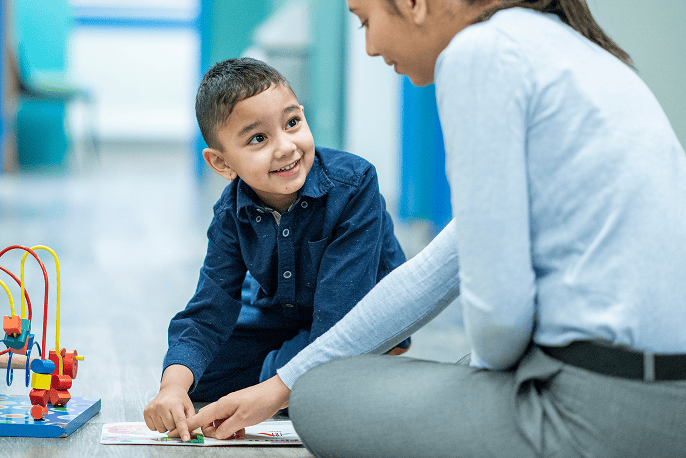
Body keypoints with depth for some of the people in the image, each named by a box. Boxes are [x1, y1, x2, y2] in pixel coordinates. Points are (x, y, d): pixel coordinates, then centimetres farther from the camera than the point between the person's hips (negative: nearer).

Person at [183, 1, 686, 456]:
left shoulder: (477, 53, -10)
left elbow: (499, 302, -16)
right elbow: (441, 269, 23)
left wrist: (492, 367, 9)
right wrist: (284, 383, 26)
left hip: (612, 415, -9)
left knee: (323, 396, 11)